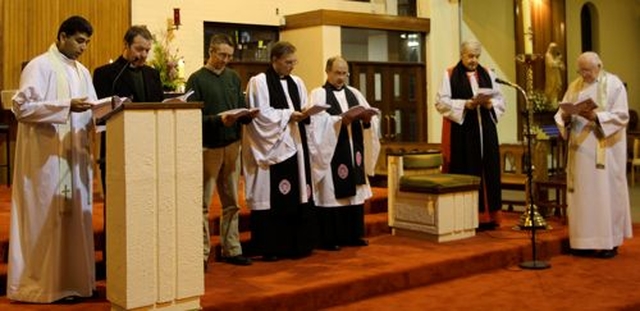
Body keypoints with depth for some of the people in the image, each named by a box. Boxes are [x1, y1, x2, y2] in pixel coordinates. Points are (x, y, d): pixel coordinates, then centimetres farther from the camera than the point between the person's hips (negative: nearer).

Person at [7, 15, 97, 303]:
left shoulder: (82, 72, 16)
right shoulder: (39, 66, -6)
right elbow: (22, 107, -14)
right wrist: (66, 106, -20)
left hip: (75, 155, 7)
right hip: (46, 156, -7)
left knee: (75, 217, 7)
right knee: (46, 218, -3)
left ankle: (72, 280, 14)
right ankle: (41, 284, 6)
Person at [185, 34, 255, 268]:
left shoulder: (234, 77, 11)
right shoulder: (197, 79, -3)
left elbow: (242, 107, 12)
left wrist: (248, 115, -10)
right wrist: (219, 120, -23)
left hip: (232, 145, 5)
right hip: (208, 146, -5)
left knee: (231, 202, 11)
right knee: (203, 204, 0)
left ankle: (231, 249, 19)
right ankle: (202, 253, 8)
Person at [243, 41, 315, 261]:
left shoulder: (296, 83, 16)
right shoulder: (258, 82, -4)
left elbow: (304, 111, 16)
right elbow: (261, 114, -11)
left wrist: (304, 115, -7)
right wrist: (288, 115, -15)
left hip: (294, 146, 6)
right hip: (271, 148, -6)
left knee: (297, 196, 5)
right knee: (273, 199, -5)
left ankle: (296, 244, 12)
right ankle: (269, 248, 1)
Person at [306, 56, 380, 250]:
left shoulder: (354, 94, 15)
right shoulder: (318, 94, -1)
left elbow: (370, 118, 9)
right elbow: (317, 123, -14)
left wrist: (366, 119, -13)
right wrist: (340, 121, -25)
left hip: (353, 152, 6)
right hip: (330, 153, -6)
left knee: (354, 192, 8)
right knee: (331, 195, -5)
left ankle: (352, 235, 18)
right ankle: (328, 239, 2)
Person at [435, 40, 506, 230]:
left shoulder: (487, 74, 14)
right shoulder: (450, 75, 2)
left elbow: (500, 101, 12)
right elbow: (441, 102, -6)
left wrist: (490, 104, -10)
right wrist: (465, 104, -17)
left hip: (485, 132, 4)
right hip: (461, 132, -4)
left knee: (487, 172, 3)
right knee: (464, 174, -4)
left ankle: (487, 216, 8)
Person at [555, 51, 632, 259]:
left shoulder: (613, 84, -2)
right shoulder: (575, 86, 13)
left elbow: (621, 116, -9)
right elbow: (562, 112, 10)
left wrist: (596, 116, -23)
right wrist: (565, 117, -13)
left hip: (604, 151, -5)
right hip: (580, 149, 5)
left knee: (606, 192, -3)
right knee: (582, 193, 4)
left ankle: (609, 242, 4)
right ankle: (586, 241, 10)